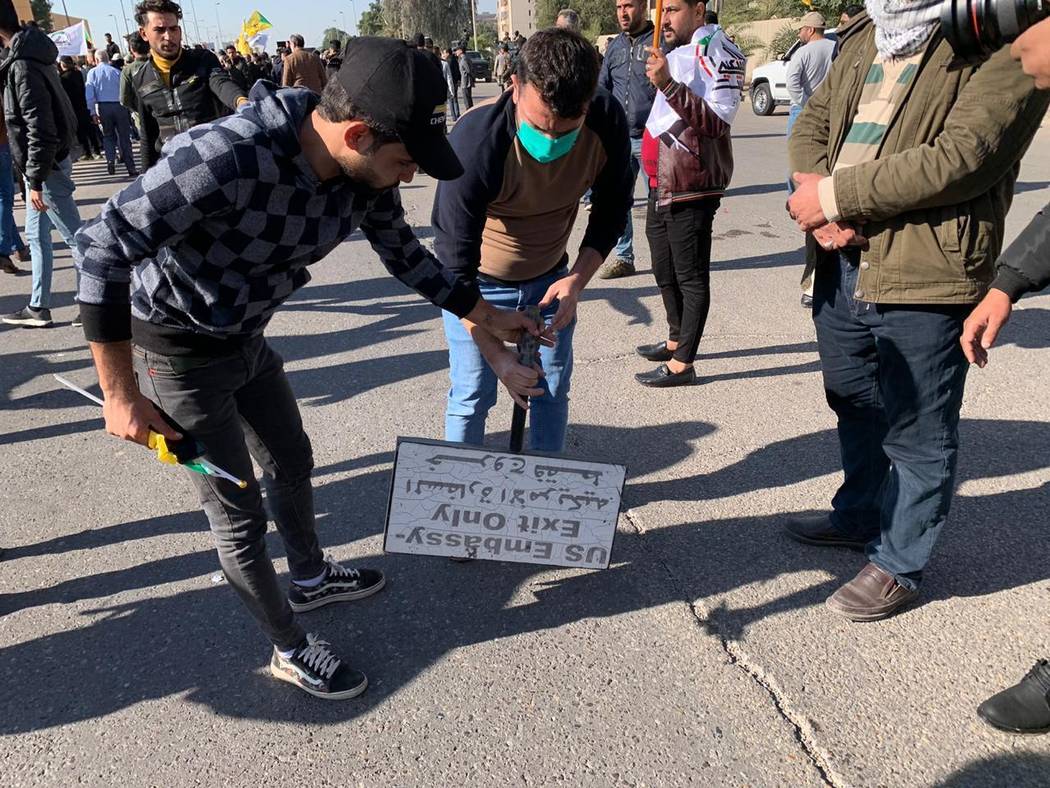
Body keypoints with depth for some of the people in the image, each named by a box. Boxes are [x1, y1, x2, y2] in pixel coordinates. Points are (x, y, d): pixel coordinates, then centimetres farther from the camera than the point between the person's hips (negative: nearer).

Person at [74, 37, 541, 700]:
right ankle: (289, 650, 27)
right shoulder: (230, 156, -37)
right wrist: (121, 395, -27)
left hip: (247, 339, 7)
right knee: (239, 511, 4)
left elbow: (404, 254, 6)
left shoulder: (365, 174, -14)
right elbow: (104, 248, -31)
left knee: (292, 463, 23)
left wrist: (485, 314, 11)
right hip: (179, 352, -7)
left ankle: (311, 578, 50)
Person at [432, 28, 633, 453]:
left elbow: (611, 209, -4)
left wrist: (577, 280, -19)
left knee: (552, 390, 7)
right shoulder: (475, 141, -34)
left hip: (549, 277, 4)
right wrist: (497, 356, -30)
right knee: (472, 394, -2)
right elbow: (455, 266, -29)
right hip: (477, 281, -3)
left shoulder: (608, 122, -22)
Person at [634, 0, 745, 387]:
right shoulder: (674, 50, 16)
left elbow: (718, 122, -24)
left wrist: (668, 85, -29)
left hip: (690, 189, -10)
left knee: (690, 277, -4)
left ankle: (682, 364, 1)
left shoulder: (716, 50, -12)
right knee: (664, 271, 19)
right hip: (661, 185, 10)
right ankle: (675, 340, 36)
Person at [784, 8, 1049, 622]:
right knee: (855, 404, 22)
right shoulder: (866, 35, 16)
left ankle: (899, 565, 23)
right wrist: (815, 193, -8)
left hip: (924, 276, -7)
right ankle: (859, 518, 44)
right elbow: (814, 120, 14)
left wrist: (836, 194, -18)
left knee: (916, 430, 5)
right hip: (843, 261, 8)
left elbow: (965, 155, -21)